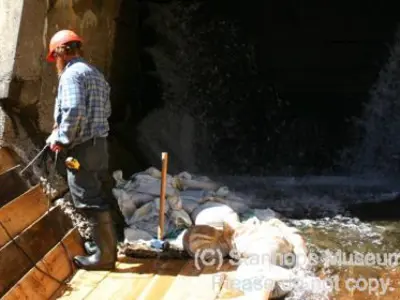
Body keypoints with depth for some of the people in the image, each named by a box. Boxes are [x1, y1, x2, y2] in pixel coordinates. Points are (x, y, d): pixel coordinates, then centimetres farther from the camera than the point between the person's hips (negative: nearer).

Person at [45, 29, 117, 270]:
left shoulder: (71, 73, -12)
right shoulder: (96, 73, 16)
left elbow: (74, 111, -26)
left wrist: (62, 139, -13)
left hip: (82, 148, -10)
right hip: (99, 143, 10)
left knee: (90, 201, -3)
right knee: (96, 198, 19)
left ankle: (104, 255, 3)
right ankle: (106, 244, 30)